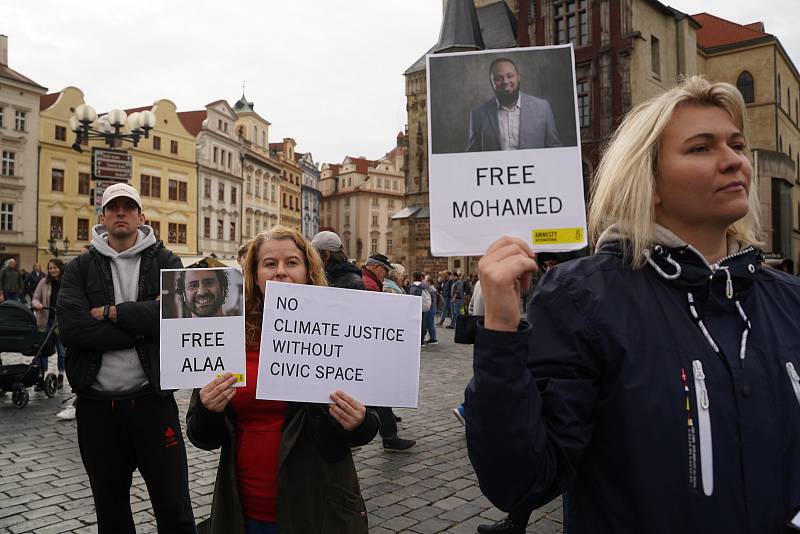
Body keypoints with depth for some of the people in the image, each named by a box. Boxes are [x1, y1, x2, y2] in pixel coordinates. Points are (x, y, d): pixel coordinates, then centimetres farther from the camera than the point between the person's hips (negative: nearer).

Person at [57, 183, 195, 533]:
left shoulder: (166, 263, 2)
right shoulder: (80, 268, 4)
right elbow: (71, 329, -12)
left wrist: (111, 312, -12)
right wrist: (141, 324, -16)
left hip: (152, 401, -2)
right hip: (97, 406, 2)